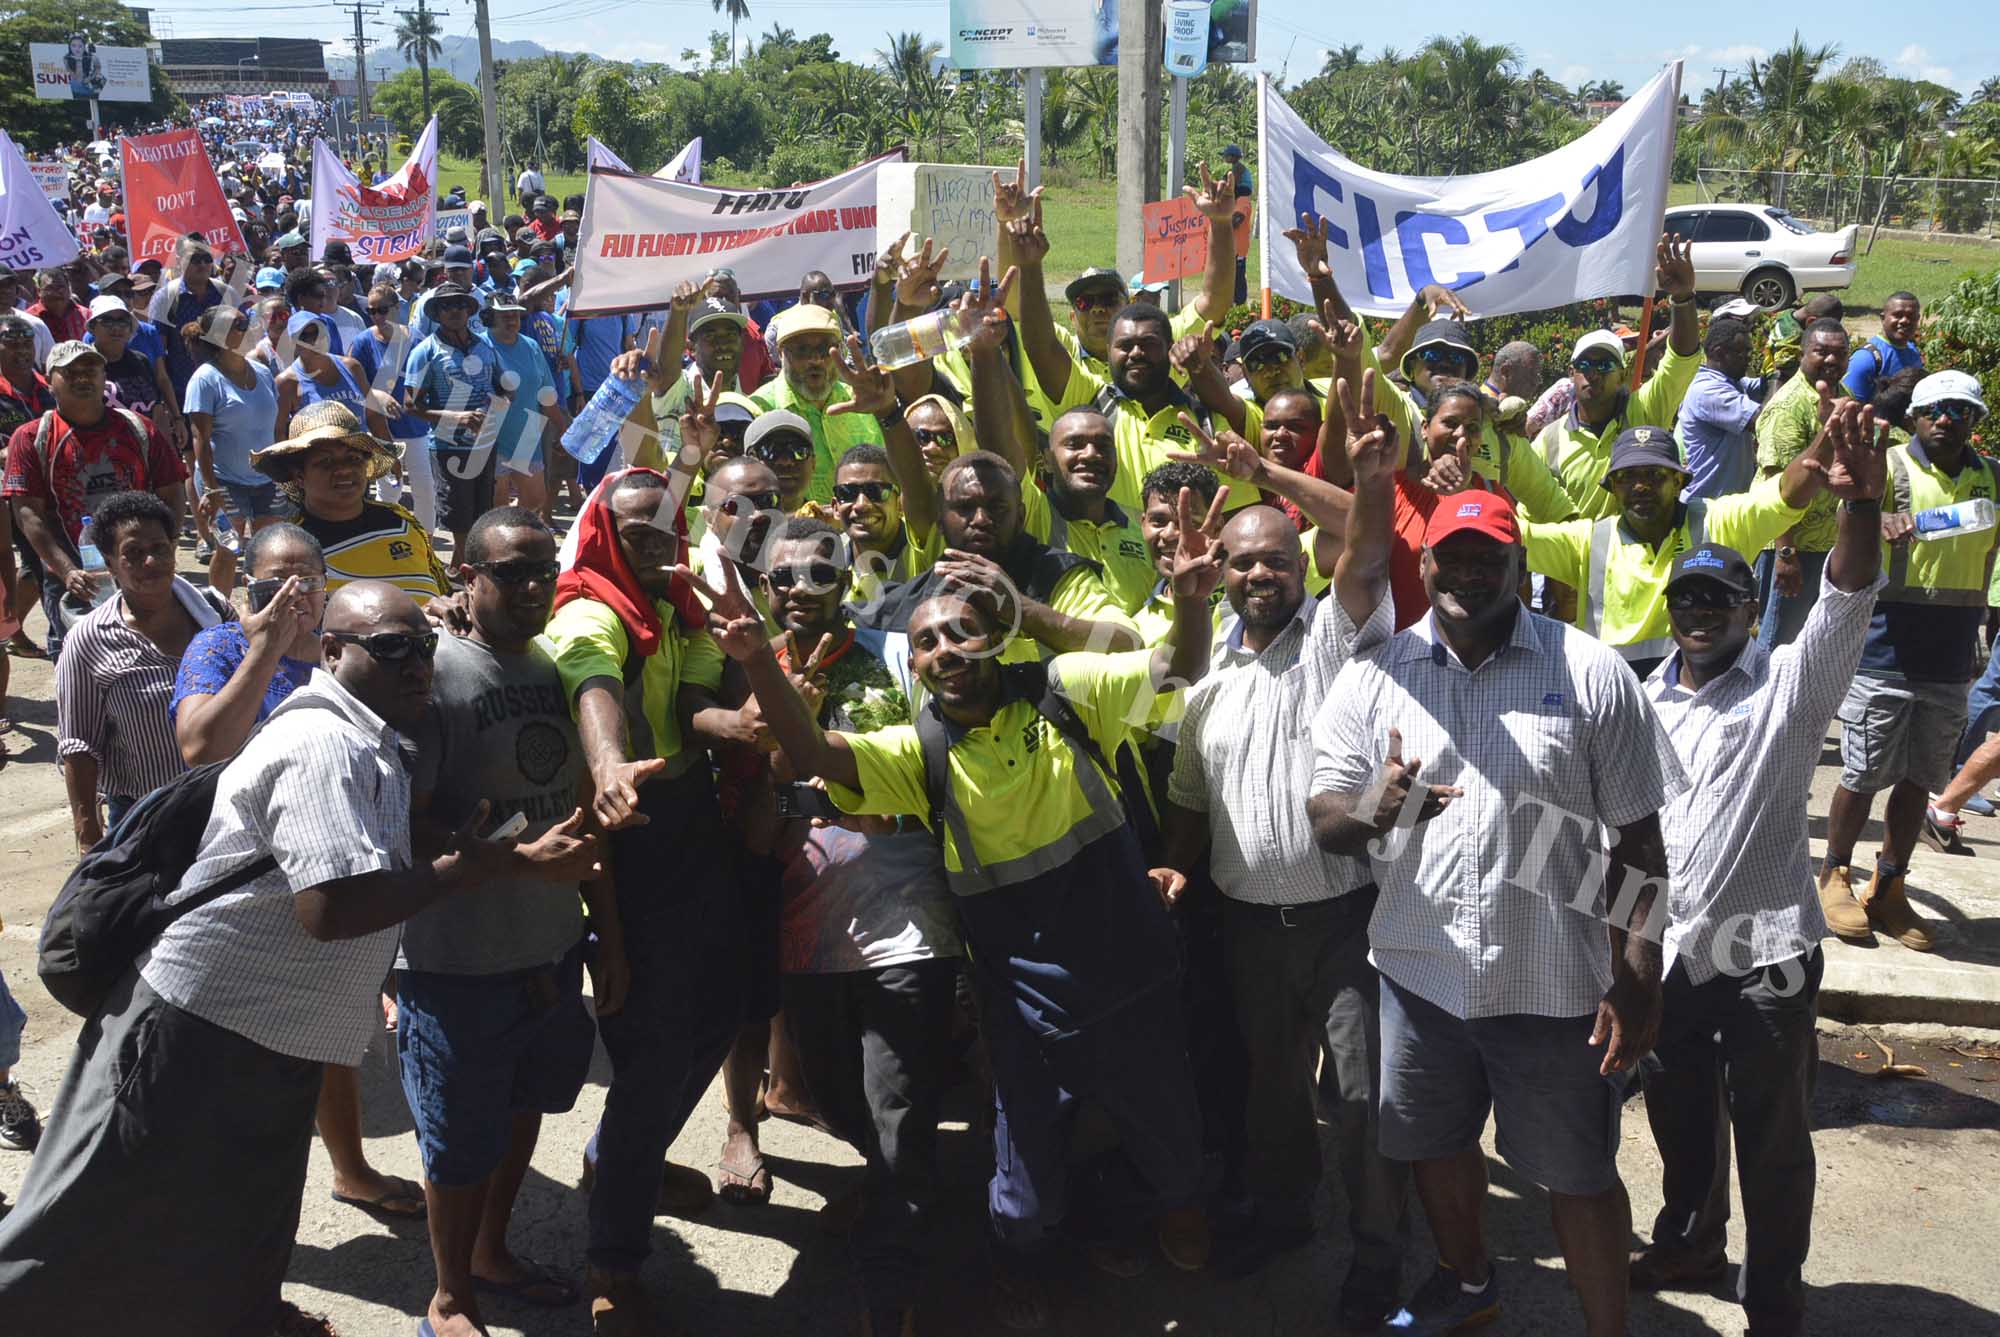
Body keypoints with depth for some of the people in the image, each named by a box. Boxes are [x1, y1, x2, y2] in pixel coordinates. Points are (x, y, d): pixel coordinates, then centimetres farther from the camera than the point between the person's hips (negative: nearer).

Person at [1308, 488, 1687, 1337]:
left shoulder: (1592, 675, -7)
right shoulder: (1373, 678, -1)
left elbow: (1638, 838, -5)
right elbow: (1326, 820, -1)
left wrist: (1637, 981, -9)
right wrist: (1376, 810, -25)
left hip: (1554, 982, -3)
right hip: (1420, 971, 3)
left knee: (1579, 1174, 9)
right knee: (1436, 1144, 21)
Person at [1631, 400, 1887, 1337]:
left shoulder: (1790, 684, -7)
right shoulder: (1643, 701, 7)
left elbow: (1847, 603, -25)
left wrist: (1860, 505, -41)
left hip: (1764, 950, -5)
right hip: (1666, 947, 5)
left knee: (1770, 1136, 8)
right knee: (1677, 1114, 21)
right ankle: (1689, 1240, 43)